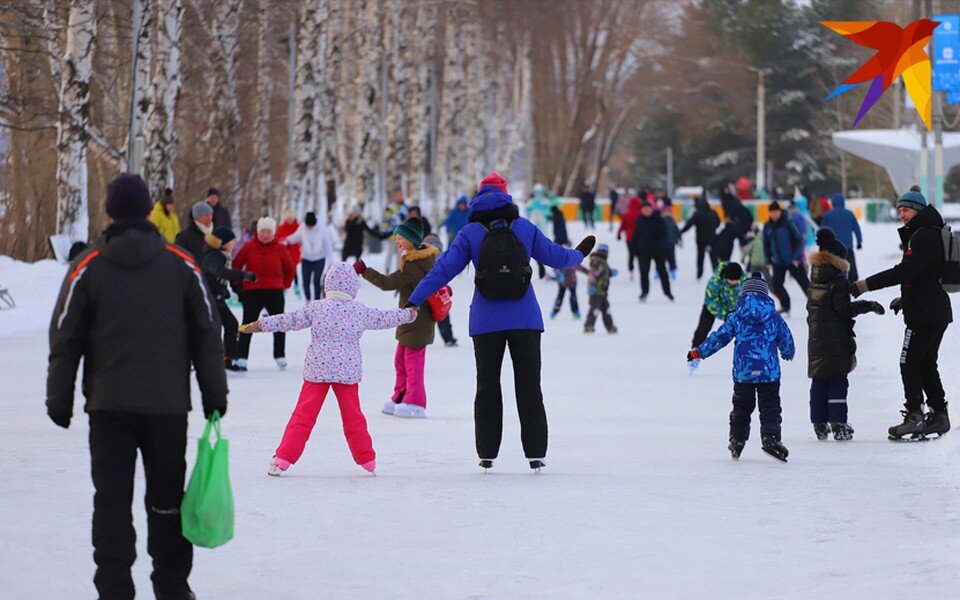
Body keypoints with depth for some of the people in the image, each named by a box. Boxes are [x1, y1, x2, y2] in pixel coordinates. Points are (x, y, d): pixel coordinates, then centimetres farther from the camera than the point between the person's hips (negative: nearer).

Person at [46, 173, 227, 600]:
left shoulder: (87, 268, -1)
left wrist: (59, 399, 8)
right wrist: (214, 394, 13)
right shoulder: (182, 265, 2)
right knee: (166, 499, 12)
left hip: (108, 404, -1)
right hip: (168, 403, 1)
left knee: (111, 499, 1)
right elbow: (207, 334, 6)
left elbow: (65, 338, 1)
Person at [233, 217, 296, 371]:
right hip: (252, 292, -1)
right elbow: (236, 266, 6)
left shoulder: (280, 249, 0)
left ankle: (280, 357, 20)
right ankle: (242, 358, 2)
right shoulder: (249, 248, -3)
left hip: (275, 292, 1)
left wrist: (285, 284, 10)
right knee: (248, 324, 0)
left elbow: (290, 268, 14)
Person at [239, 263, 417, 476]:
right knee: (353, 416, 12)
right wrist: (407, 315, 35)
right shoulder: (360, 311, 3)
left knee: (303, 415, -1)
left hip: (317, 369, -1)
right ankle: (367, 459, 19)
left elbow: (290, 321, 1)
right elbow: (383, 319, 16)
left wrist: (261, 325, 11)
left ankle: (282, 460, -5)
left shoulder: (316, 308, -1)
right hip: (348, 371, 1)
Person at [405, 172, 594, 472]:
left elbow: (444, 269, -7)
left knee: (487, 388, 9)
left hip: (486, 323, 0)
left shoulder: (470, 233, -4)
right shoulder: (525, 228, -1)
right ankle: (535, 453, 4)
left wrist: (413, 301, -4)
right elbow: (556, 256, 9)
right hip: (525, 321, 1)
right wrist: (579, 254, 31)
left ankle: (487, 453, 7)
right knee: (529, 388, 7)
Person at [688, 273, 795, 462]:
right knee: (770, 407, 1)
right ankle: (770, 437, -17)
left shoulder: (736, 318, 1)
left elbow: (719, 338, 3)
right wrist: (788, 354, 34)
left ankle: (736, 440, 21)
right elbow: (786, 340, 10)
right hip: (769, 372, -1)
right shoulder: (775, 319, 2)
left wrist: (698, 352, 13)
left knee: (741, 407, 16)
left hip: (743, 372, 1)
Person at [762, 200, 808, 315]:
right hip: (778, 262, 5)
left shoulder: (787, 223, -14)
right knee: (776, 285, -1)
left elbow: (799, 240, -13)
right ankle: (785, 306, 17)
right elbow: (766, 244, 12)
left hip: (793, 261, -5)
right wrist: (768, 260, 8)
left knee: (804, 283, 2)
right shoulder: (768, 227, 1)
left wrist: (797, 257, -16)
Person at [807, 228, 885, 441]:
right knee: (838, 381, -2)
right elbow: (844, 309, -17)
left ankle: (819, 424, 12)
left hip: (816, 339, 6)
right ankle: (838, 424, -6)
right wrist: (868, 306, -11)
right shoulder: (839, 280, -13)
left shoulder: (815, 279, 9)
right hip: (836, 340, -6)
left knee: (819, 380, 11)